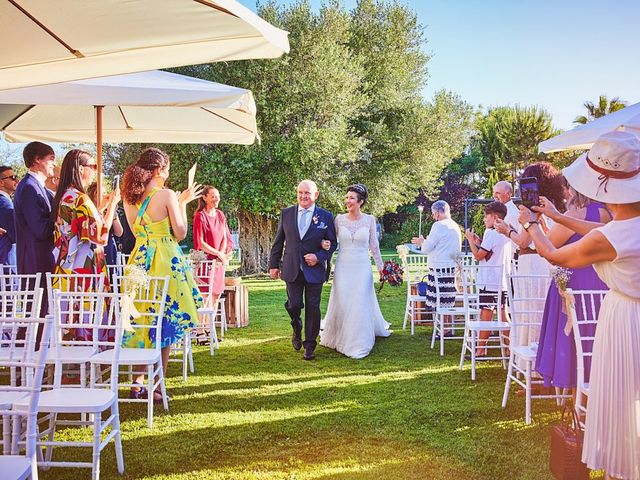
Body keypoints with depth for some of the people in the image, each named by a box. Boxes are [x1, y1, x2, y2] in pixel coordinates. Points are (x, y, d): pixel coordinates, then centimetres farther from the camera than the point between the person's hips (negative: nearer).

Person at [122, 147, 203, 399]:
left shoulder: (130, 198, 6)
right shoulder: (167, 195, -11)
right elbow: (180, 233, -8)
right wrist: (182, 203, 4)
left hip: (140, 260, 6)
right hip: (165, 260, -5)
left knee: (141, 321, 15)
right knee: (164, 325, 4)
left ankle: (137, 383, 19)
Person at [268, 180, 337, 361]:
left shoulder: (325, 216, 0)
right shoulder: (286, 213, 5)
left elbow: (332, 243, 3)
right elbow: (278, 241, 10)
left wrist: (319, 256, -13)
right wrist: (274, 264, 8)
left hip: (314, 270, -1)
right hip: (292, 269, 1)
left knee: (313, 308, 3)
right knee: (293, 305, -2)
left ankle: (310, 345, 18)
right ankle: (297, 330, 31)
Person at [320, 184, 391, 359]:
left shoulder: (369, 220, -2)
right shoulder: (339, 219, -1)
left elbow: (373, 245, 5)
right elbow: (331, 240, 7)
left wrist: (381, 267, 6)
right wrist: (325, 244, -16)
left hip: (362, 268, -1)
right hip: (343, 267, 1)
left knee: (360, 304, 1)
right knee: (341, 304, 7)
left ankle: (358, 344, 13)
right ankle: (338, 337, 28)